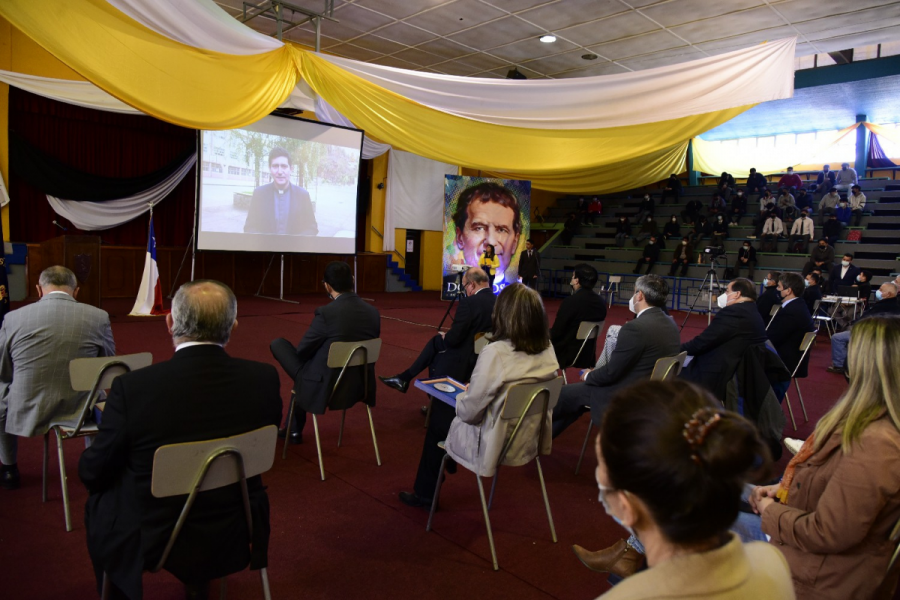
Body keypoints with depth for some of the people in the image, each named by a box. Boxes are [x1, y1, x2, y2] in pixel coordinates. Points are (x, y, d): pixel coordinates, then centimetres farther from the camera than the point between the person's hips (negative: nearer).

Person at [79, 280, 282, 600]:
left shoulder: (132, 387, -24)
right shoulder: (264, 379, -17)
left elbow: (93, 473, -10)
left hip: (152, 543, -2)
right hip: (234, 537, 2)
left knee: (99, 502, 27)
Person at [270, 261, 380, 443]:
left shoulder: (326, 312, -21)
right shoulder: (373, 312, -4)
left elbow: (302, 351, -9)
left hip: (325, 387, -6)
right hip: (360, 385, 7)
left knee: (278, 344, 13)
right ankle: (294, 428, 45)